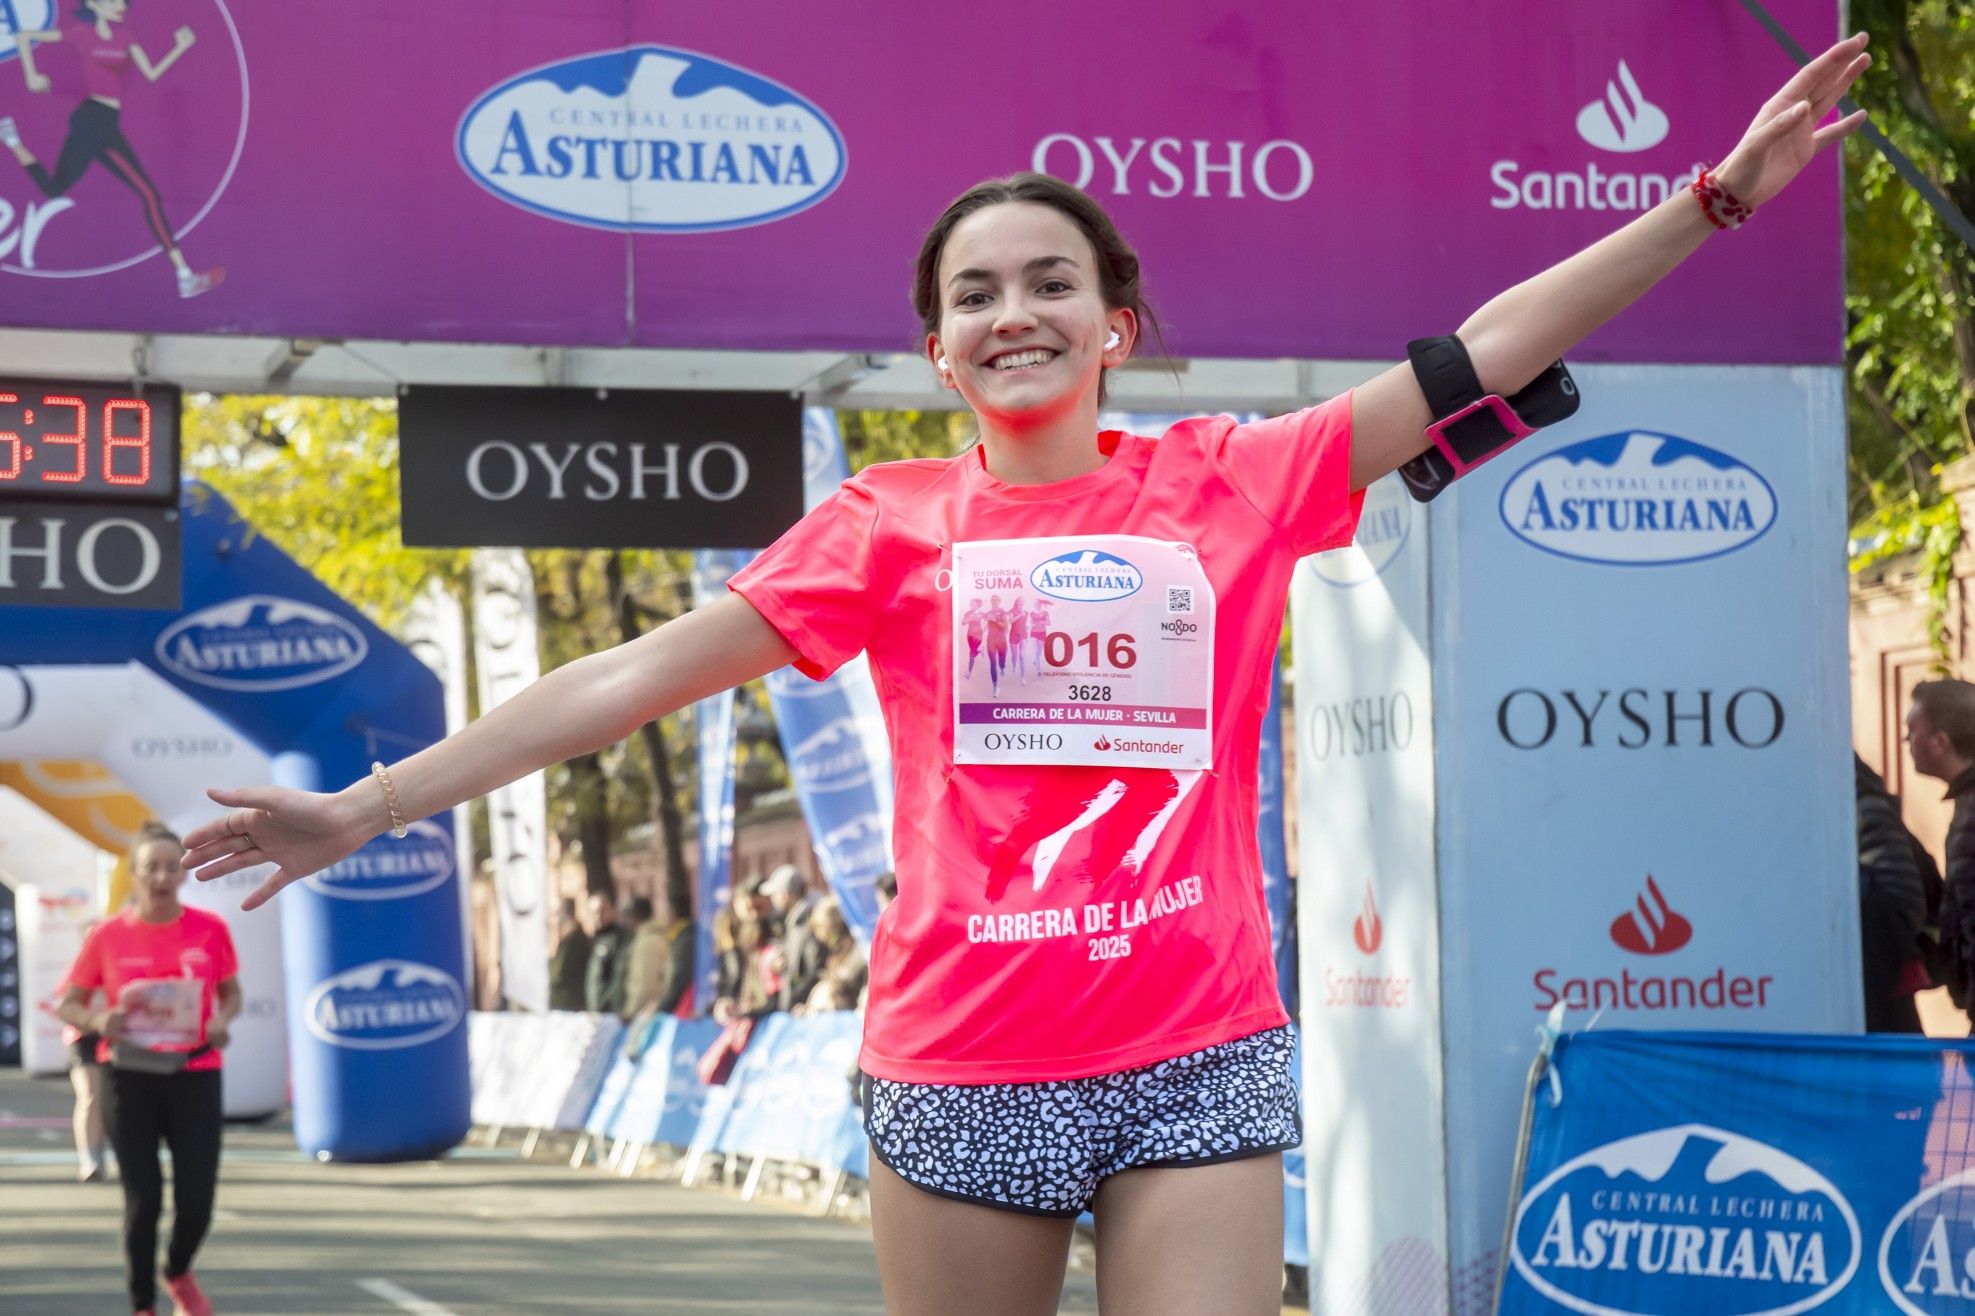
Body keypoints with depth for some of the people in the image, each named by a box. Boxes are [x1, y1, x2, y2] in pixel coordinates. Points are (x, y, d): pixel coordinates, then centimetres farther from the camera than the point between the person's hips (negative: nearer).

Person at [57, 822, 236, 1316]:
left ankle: (178, 1273, 31)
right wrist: (98, 1021, -18)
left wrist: (222, 1021, -9)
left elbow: (231, 992, 13)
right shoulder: (107, 936, -4)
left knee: (197, 1202, -2)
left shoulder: (210, 929, -2)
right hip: (130, 1076, -1)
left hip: (195, 1076, 1)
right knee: (143, 1200, -2)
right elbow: (68, 1005, 4)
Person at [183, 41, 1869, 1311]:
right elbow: (630, 676, 4)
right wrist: (370, 806, 1)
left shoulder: (1235, 484, 6)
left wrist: (1719, 195, 2)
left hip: (1201, 1058, 0)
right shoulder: (891, 525, 4)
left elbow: (1485, 353, 5)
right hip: (964, 1069, 0)